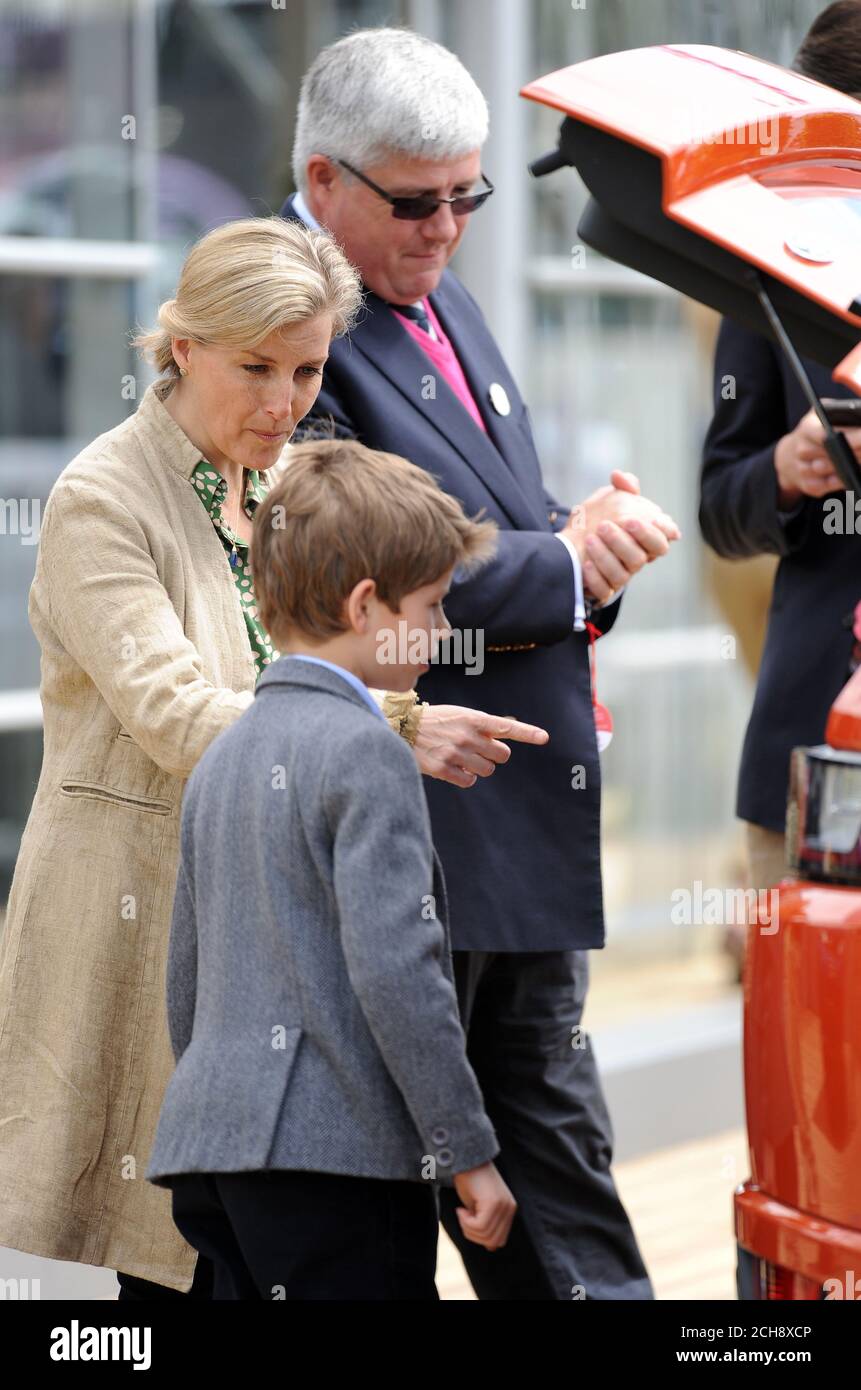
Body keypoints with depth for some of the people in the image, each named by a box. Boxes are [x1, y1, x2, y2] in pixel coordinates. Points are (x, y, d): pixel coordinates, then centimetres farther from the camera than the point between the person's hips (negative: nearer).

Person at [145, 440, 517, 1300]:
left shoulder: (222, 756, 17)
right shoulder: (365, 751, -10)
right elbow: (396, 973, -17)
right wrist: (470, 1153, -12)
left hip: (210, 1140, 9)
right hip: (336, 1150, -9)